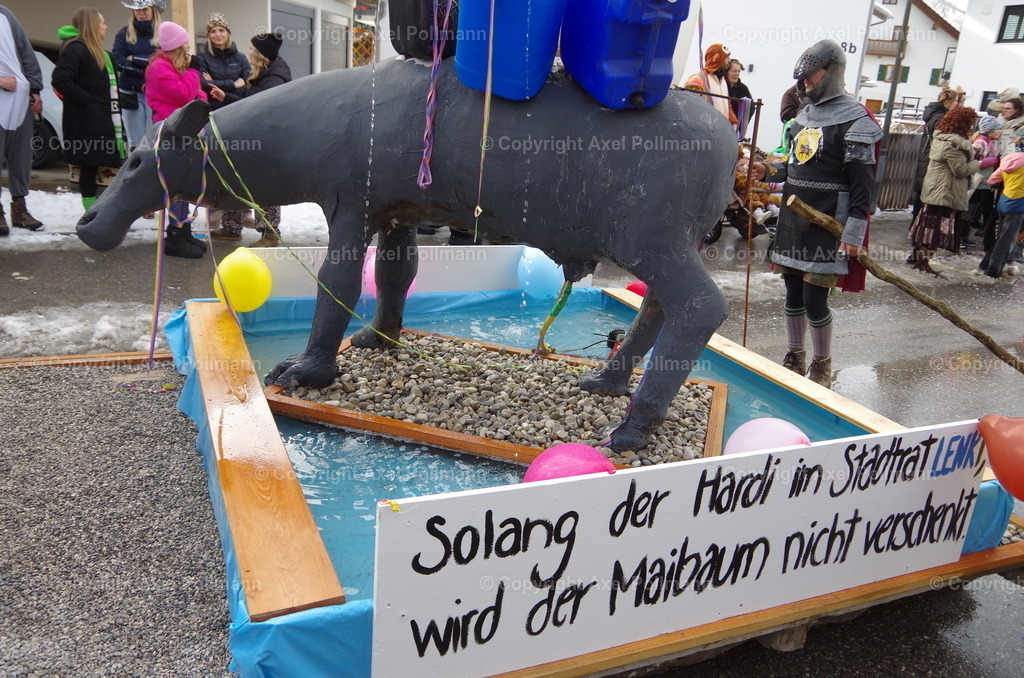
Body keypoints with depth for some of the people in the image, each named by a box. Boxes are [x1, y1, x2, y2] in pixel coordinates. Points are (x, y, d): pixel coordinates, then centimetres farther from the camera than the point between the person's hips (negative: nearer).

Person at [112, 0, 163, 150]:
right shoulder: (124, 33, 10)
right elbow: (118, 61, -3)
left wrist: (134, 59, -7)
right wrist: (147, 71, -12)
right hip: (131, 93, 2)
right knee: (135, 144, 3)